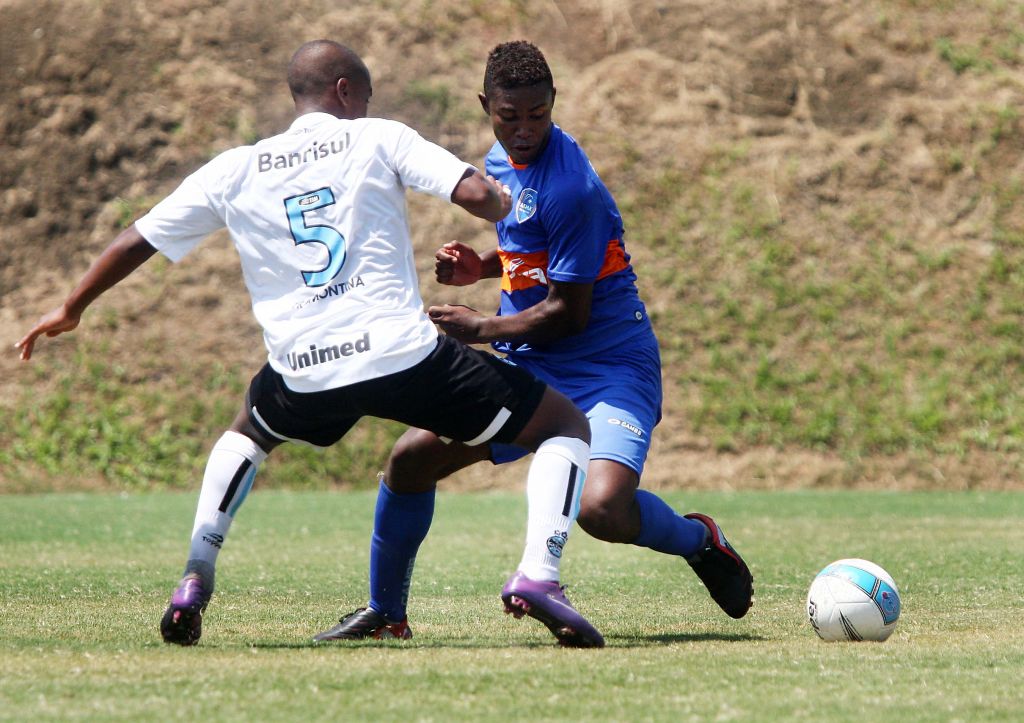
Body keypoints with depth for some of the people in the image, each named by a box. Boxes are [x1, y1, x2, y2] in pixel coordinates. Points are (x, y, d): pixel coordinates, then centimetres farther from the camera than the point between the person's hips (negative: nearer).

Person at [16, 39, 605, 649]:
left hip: (304, 373, 4)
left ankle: (195, 581, 20)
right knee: (567, 427, 9)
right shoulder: (377, 139, 7)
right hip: (402, 354, -4)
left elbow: (137, 240, 21)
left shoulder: (235, 170, 15)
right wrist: (506, 206, 19)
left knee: (247, 433, 39)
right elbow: (476, 193, -6)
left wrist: (72, 310, 35)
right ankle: (539, 576, -15)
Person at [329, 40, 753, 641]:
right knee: (410, 459, -2)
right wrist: (481, 268, 7)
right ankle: (384, 613, 17)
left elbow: (567, 313, -19)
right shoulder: (501, 161, 7)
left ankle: (701, 540, 2)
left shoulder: (571, 189, -22)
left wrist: (479, 330, -9)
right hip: (528, 367, 8)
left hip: (609, 367, -8)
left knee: (604, 509, -31)